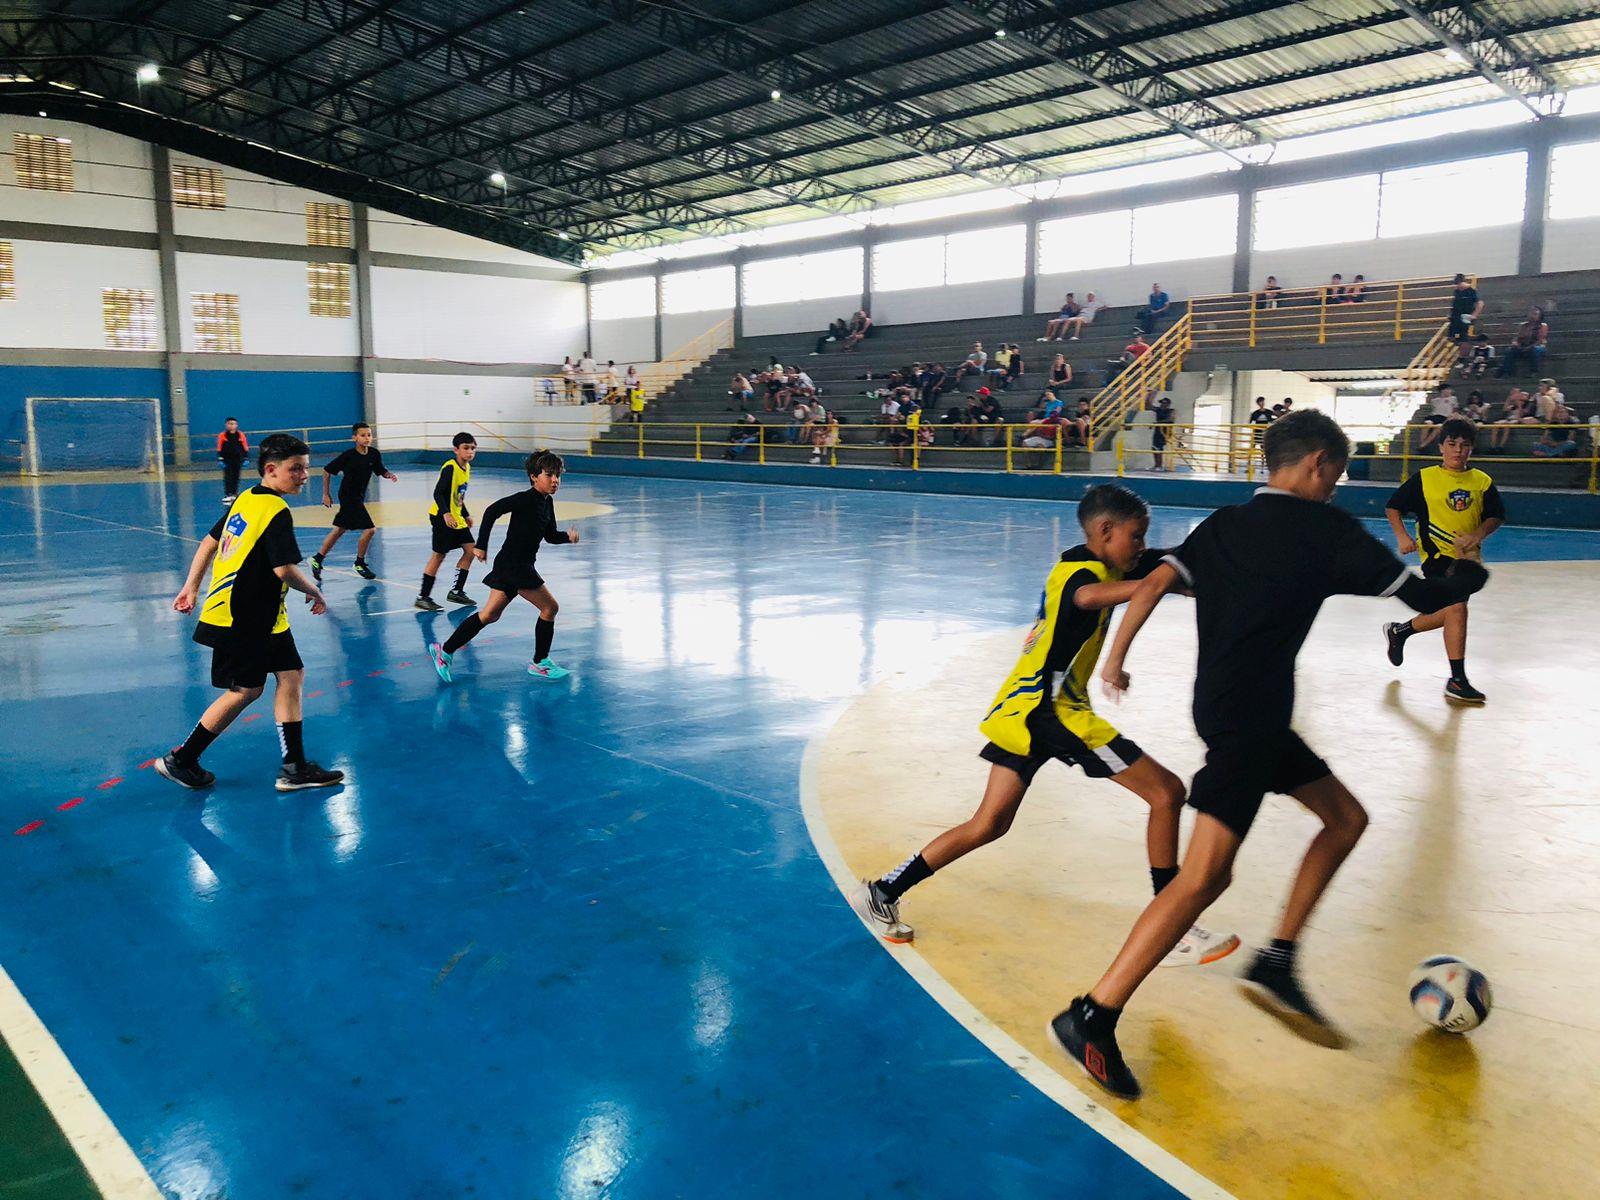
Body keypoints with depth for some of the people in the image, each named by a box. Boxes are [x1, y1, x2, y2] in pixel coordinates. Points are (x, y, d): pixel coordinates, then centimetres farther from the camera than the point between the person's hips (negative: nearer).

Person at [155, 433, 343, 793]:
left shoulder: (246, 499, 10)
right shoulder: (277, 512, -18)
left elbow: (209, 542, 17)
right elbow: (285, 570, -23)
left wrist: (191, 587, 23)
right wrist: (316, 593, -6)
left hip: (263, 617, 9)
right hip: (241, 620, -9)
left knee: (291, 675, 7)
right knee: (246, 690, 1)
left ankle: (295, 768, 9)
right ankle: (180, 761, 16)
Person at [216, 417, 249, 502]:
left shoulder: (241, 435, -1)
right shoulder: (222, 435, -5)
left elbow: (245, 448, 4)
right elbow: (219, 449, -2)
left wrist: (246, 459, 1)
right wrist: (220, 459, -7)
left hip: (238, 459, 2)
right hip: (227, 459, -2)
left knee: (236, 477, 9)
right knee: (228, 477, -6)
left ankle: (234, 494, 21)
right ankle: (227, 495, -8)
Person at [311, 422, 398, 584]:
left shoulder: (374, 454, -4)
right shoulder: (348, 456, -18)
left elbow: (381, 471, 3)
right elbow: (327, 471, -8)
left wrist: (390, 475, -20)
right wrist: (326, 494, -6)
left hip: (359, 497, 7)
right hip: (348, 496, -7)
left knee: (340, 530, 18)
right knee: (370, 529, -11)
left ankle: (317, 559, 32)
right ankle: (359, 563, 7)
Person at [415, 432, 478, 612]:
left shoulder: (466, 467, 9)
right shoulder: (449, 468, -17)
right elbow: (438, 493, -23)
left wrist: (466, 515, 23)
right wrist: (446, 514, -34)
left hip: (456, 517, 9)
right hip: (442, 517, -9)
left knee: (470, 550, 5)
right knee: (439, 555, -7)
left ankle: (456, 592, 16)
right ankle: (422, 597, -1)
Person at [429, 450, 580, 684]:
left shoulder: (547, 502, 11)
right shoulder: (526, 499, -15)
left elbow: (551, 535, 19)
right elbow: (492, 511, -22)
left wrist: (567, 536, -3)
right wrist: (481, 545, -22)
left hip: (520, 567, 9)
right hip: (514, 566, -9)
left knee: (490, 614, 9)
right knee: (549, 607, -2)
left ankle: (445, 651, 12)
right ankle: (540, 663, 9)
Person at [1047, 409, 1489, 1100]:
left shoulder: (1223, 524, 13)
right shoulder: (1324, 529, -4)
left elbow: (1155, 583, 1)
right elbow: (1425, 597, 1)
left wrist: (1115, 659, 7)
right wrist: (1467, 575, 21)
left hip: (1255, 717, 9)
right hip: (1246, 718, -9)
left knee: (1345, 817, 20)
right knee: (1205, 876, -12)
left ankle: (1277, 963, 21)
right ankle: (1092, 1017, -12)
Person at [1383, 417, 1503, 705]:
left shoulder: (1482, 481, 5)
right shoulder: (1424, 479, -4)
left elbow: (1497, 516, 8)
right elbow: (1393, 507, 1)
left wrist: (1477, 535, -11)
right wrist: (1402, 536, -14)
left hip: (1467, 556, 6)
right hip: (1437, 553, -5)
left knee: (1448, 613, 14)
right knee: (1457, 608, -18)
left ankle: (1399, 631, 41)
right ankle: (1457, 681, -12)